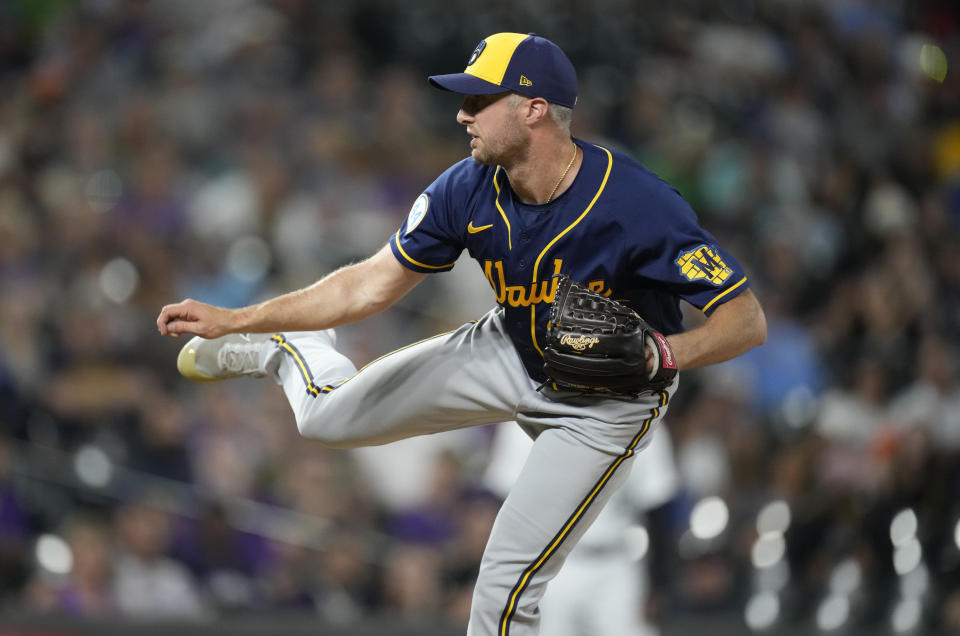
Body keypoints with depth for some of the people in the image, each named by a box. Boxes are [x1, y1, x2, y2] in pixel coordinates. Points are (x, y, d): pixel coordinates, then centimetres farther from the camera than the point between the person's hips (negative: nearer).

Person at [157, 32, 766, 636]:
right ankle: (287, 352, 43)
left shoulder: (638, 205, -35)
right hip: (511, 354, 5)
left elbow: (748, 319, -31)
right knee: (328, 417, 7)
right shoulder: (469, 190, -18)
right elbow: (372, 286, -9)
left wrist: (660, 354, -48)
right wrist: (234, 320, -14)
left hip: (607, 401, -5)